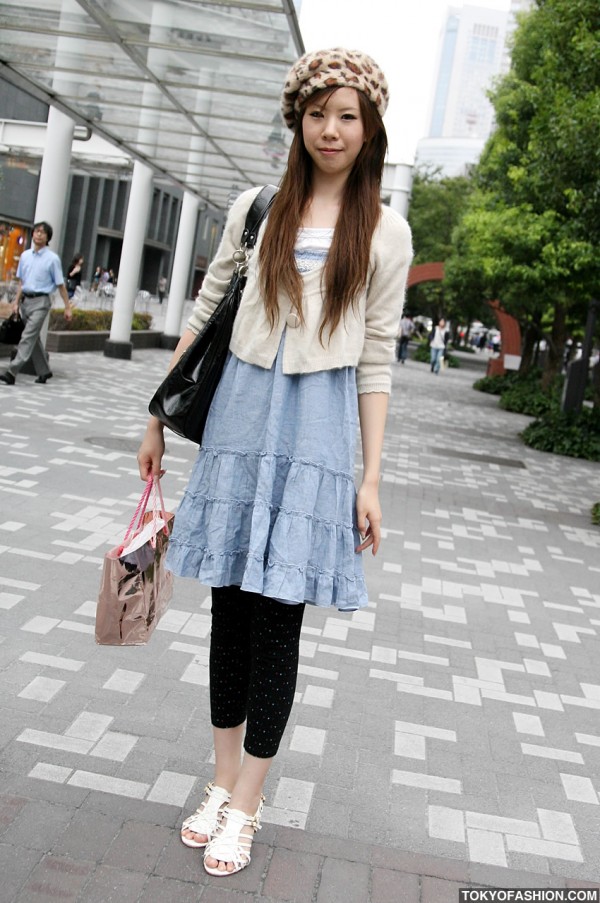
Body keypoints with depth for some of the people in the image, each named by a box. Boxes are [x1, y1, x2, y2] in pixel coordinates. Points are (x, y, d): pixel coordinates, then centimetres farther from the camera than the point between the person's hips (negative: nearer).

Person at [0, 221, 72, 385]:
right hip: (26, 300, 6)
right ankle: (44, 371, 25)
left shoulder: (52, 258, -5)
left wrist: (67, 307, -3)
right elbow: (21, 281, 17)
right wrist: (17, 301, 11)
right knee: (34, 338, 12)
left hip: (40, 301, -6)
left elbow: (60, 285, -3)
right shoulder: (25, 256, 9)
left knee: (28, 337, -14)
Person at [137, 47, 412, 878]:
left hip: (318, 428, -2)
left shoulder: (384, 231, 4)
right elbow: (206, 313, 11)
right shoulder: (257, 208, 7)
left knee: (278, 616, 0)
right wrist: (158, 418, 10)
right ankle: (222, 783, 25)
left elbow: (376, 360, 2)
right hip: (241, 411, 2)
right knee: (231, 606, 8)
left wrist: (371, 478, -2)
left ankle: (245, 806, 16)